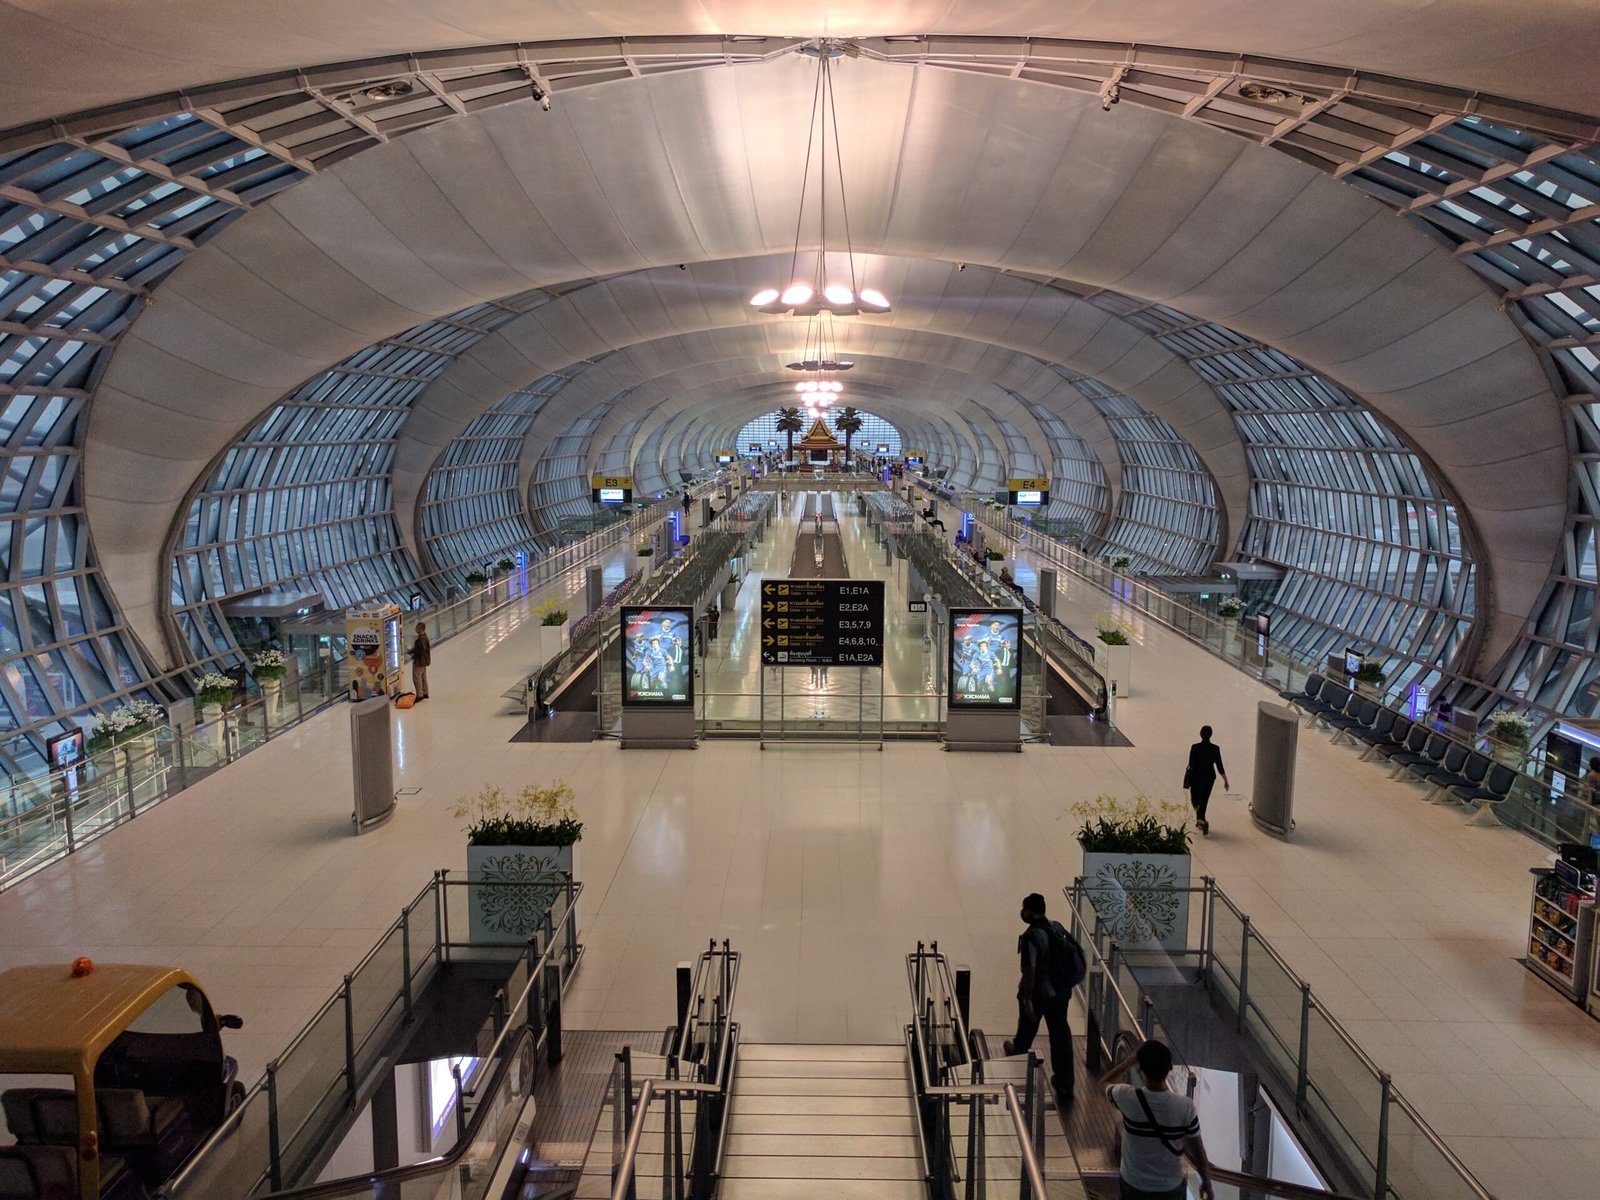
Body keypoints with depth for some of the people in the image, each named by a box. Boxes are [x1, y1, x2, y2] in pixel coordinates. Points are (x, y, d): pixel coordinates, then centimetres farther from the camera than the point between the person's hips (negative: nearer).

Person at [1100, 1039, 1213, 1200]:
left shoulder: (1128, 1098, -23)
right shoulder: (1185, 1107, -23)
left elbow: (1104, 1082, 1)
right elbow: (1197, 1149, -9)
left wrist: (1130, 1061, 0)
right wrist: (1206, 1181, 7)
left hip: (1134, 1186, 0)